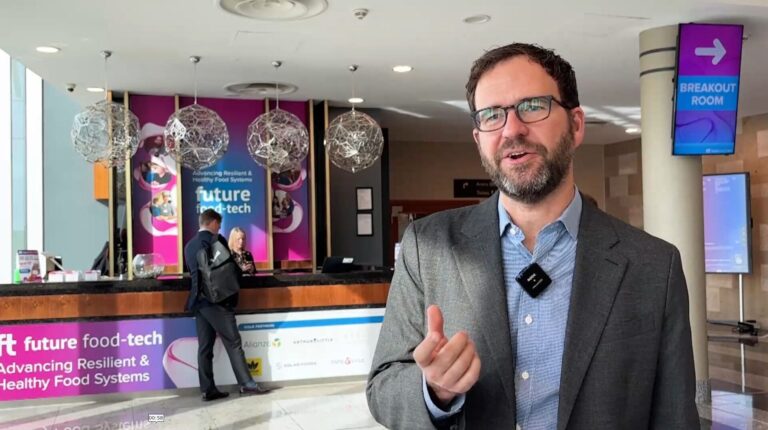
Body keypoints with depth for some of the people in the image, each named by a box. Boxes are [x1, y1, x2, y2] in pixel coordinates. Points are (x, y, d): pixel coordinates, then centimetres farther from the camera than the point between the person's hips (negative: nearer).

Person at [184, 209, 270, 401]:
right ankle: (247, 383, 0)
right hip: (217, 300, -7)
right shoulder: (216, 240, -7)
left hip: (198, 300, 7)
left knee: (204, 346, 5)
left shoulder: (189, 245, 14)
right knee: (233, 343, -2)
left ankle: (207, 389, 6)